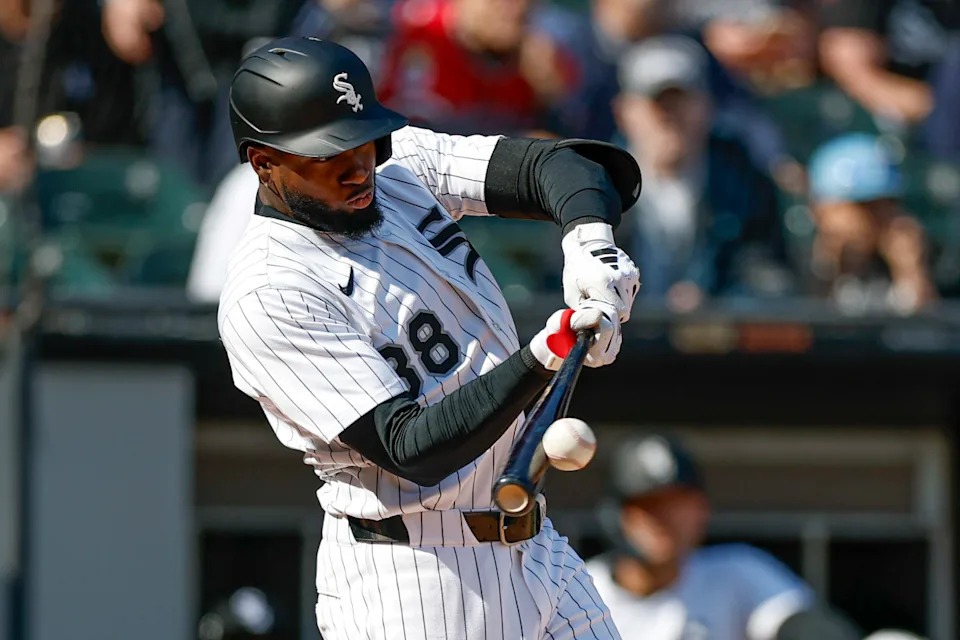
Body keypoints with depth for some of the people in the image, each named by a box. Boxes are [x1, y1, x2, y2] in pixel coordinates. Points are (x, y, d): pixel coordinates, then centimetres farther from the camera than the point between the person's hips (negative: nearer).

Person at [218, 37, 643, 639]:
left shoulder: (402, 165, 4)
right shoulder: (267, 299, -19)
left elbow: (554, 165, -2)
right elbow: (411, 449, -24)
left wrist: (591, 242, -24)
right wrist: (542, 360, -34)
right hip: (406, 586, -8)